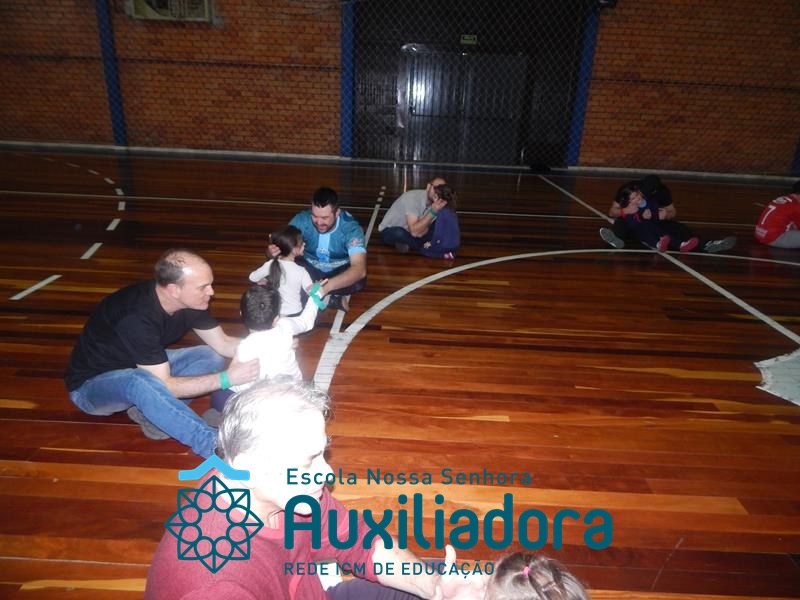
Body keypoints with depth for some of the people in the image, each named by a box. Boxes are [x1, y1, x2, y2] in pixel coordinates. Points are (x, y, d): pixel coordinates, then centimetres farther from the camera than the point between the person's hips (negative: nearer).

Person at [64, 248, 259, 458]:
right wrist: (226, 378, -38)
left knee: (212, 357, -8)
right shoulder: (137, 317, -36)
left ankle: (149, 411, -13)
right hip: (91, 384, -7)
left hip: (145, 369, 7)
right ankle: (216, 446, -36)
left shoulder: (189, 301, -15)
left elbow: (223, 344, -5)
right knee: (142, 382, -40)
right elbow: (165, 385, -34)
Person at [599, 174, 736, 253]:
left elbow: (673, 213, -5)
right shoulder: (629, 188, -17)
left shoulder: (662, 191, -11)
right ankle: (616, 238, -67)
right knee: (621, 223, -35)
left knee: (677, 227, -25)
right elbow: (612, 211, -18)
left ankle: (705, 245, -41)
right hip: (632, 224, -1)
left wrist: (666, 215, -30)